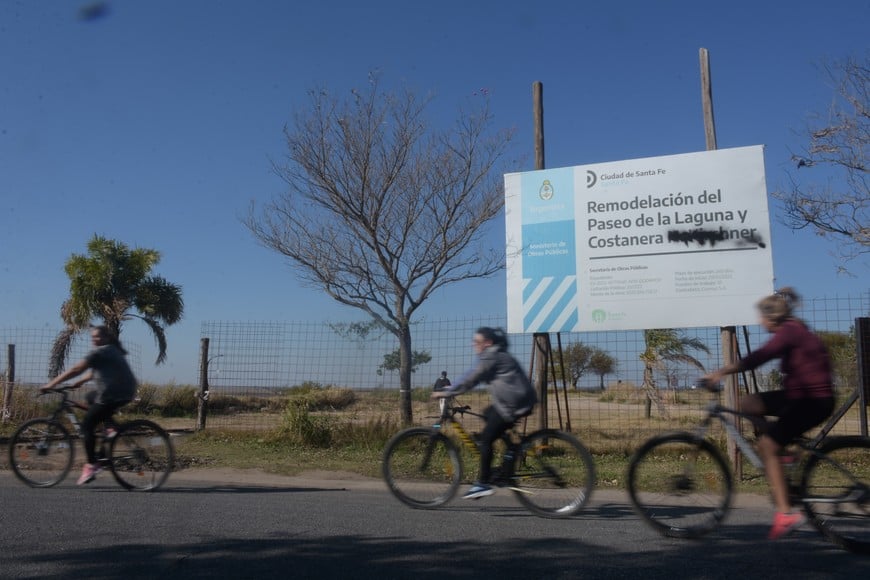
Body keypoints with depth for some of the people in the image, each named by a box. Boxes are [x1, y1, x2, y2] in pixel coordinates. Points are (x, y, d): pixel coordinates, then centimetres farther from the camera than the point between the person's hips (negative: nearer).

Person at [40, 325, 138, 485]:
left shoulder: (100, 352, -10)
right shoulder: (112, 351, 20)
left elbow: (76, 369, -13)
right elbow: (94, 371, 27)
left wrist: (51, 384, -10)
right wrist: (80, 382, 17)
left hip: (113, 395, -9)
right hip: (126, 392, 10)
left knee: (87, 425, -1)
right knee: (91, 397, 31)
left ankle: (91, 466, -3)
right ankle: (111, 427, 17)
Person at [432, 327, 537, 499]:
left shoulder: (491, 357, -11)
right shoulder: (494, 356, 20)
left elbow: (471, 379, -14)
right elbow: (472, 377, 23)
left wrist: (446, 393, -10)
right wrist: (450, 389, 20)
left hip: (514, 403, -10)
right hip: (518, 400, 10)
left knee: (486, 438, -7)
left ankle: (483, 484, -4)